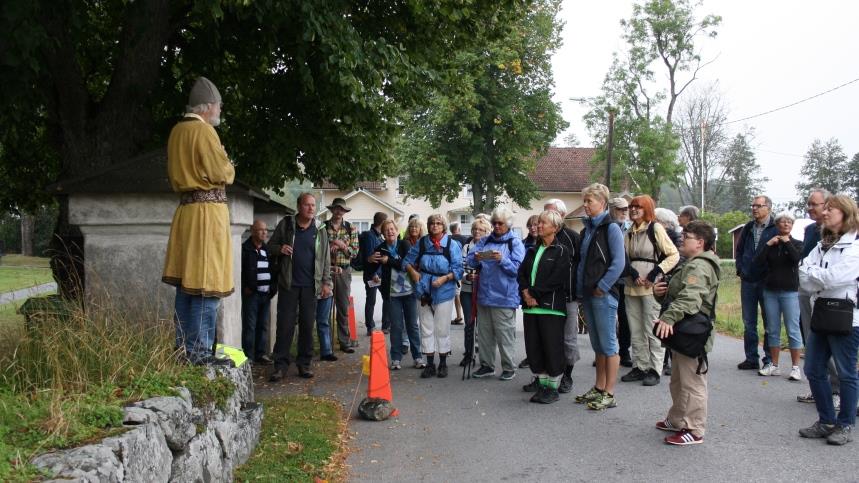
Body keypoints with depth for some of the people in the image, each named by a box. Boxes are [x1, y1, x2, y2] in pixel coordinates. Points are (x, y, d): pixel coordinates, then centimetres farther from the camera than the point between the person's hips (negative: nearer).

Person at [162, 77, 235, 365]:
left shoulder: (177, 131, 15)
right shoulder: (204, 131, -10)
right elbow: (223, 173, -13)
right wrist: (228, 167, 7)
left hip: (186, 209, 9)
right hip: (208, 210, -9)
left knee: (187, 281, 11)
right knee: (206, 284, -7)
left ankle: (184, 348, 16)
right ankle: (199, 351, -6)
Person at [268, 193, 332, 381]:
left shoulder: (320, 231, 6)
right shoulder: (285, 225, 2)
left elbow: (325, 259, 8)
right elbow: (270, 246, 9)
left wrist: (326, 282, 2)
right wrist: (280, 248, -13)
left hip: (310, 285, 1)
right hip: (288, 283, -1)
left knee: (307, 325, 5)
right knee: (285, 324, -1)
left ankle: (304, 364, 15)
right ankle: (281, 365, 5)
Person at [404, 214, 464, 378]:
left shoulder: (452, 245, -5)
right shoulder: (421, 243, 5)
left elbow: (458, 269, -8)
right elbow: (408, 260, 14)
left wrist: (444, 278, -20)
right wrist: (413, 271, -4)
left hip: (444, 292, -3)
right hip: (424, 292, 3)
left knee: (442, 329, 5)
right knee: (426, 329, 7)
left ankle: (443, 364, 18)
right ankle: (430, 364, 17)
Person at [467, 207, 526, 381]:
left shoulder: (515, 243, -2)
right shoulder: (485, 241, 13)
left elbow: (517, 268, -10)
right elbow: (469, 261, 6)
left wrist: (502, 259, -23)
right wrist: (476, 259, -15)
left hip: (504, 298, -5)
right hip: (484, 295, 5)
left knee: (505, 334, -1)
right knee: (484, 333, 13)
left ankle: (509, 368, 12)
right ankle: (486, 365, 25)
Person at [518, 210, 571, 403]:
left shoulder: (561, 251, -3)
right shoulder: (533, 250, 17)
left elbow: (556, 279, -13)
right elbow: (521, 273, 11)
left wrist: (534, 293, -14)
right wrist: (526, 292, -7)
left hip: (551, 306, -7)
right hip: (531, 305, 7)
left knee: (552, 347, -4)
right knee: (533, 346, 10)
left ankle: (553, 387, 4)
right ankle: (541, 381, 23)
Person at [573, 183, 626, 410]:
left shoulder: (611, 228, -8)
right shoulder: (587, 229, 15)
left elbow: (619, 262, -15)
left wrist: (601, 287, -15)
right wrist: (581, 289, 10)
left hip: (604, 295, -8)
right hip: (588, 295, 8)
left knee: (608, 344, -1)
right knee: (597, 345, 14)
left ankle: (609, 394, 5)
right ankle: (598, 388, 23)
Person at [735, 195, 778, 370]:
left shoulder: (776, 229, -7)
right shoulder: (748, 228, 10)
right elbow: (739, 250, 19)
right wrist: (740, 269, 8)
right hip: (747, 281, 6)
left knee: (770, 322, 5)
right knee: (749, 323, 10)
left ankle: (769, 360, 12)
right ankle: (751, 358, 18)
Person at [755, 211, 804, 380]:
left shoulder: (797, 244, 3)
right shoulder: (771, 243, 9)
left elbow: (797, 258, -18)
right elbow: (758, 262, -4)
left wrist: (787, 242, -10)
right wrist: (768, 244, -8)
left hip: (790, 291, -3)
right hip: (770, 291, 3)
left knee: (793, 330, -4)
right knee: (773, 330, 7)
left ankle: (795, 367, 3)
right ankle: (774, 365, 15)